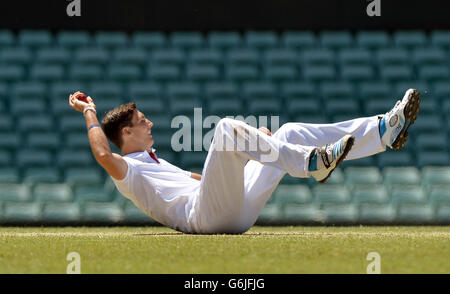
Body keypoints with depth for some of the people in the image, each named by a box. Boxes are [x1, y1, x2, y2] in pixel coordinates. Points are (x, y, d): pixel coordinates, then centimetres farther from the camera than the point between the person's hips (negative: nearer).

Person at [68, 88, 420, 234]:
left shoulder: (160, 164, 36)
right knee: (227, 126, -25)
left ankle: (384, 130, -2)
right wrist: (90, 113, -7)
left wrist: (254, 144, 38)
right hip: (208, 215, -9)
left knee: (288, 133, 7)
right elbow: (104, 155, -17)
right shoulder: (127, 171, 9)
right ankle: (310, 162, -38)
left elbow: (218, 179, 43)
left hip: (240, 212, 9)